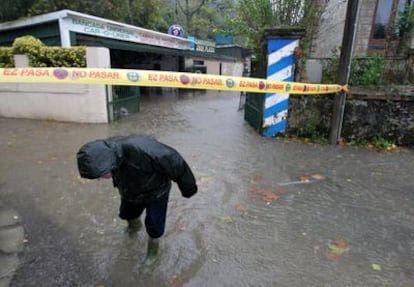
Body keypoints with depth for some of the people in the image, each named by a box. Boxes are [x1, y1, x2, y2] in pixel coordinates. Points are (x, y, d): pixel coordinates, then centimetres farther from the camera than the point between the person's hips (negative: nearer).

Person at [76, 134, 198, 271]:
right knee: (126, 213, 26)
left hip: (155, 191, -6)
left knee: (154, 225, 6)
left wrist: (188, 188, -18)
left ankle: (153, 251, 38)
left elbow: (174, 162, -34)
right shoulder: (106, 151, -24)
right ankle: (135, 224, 62)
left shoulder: (142, 150, -47)